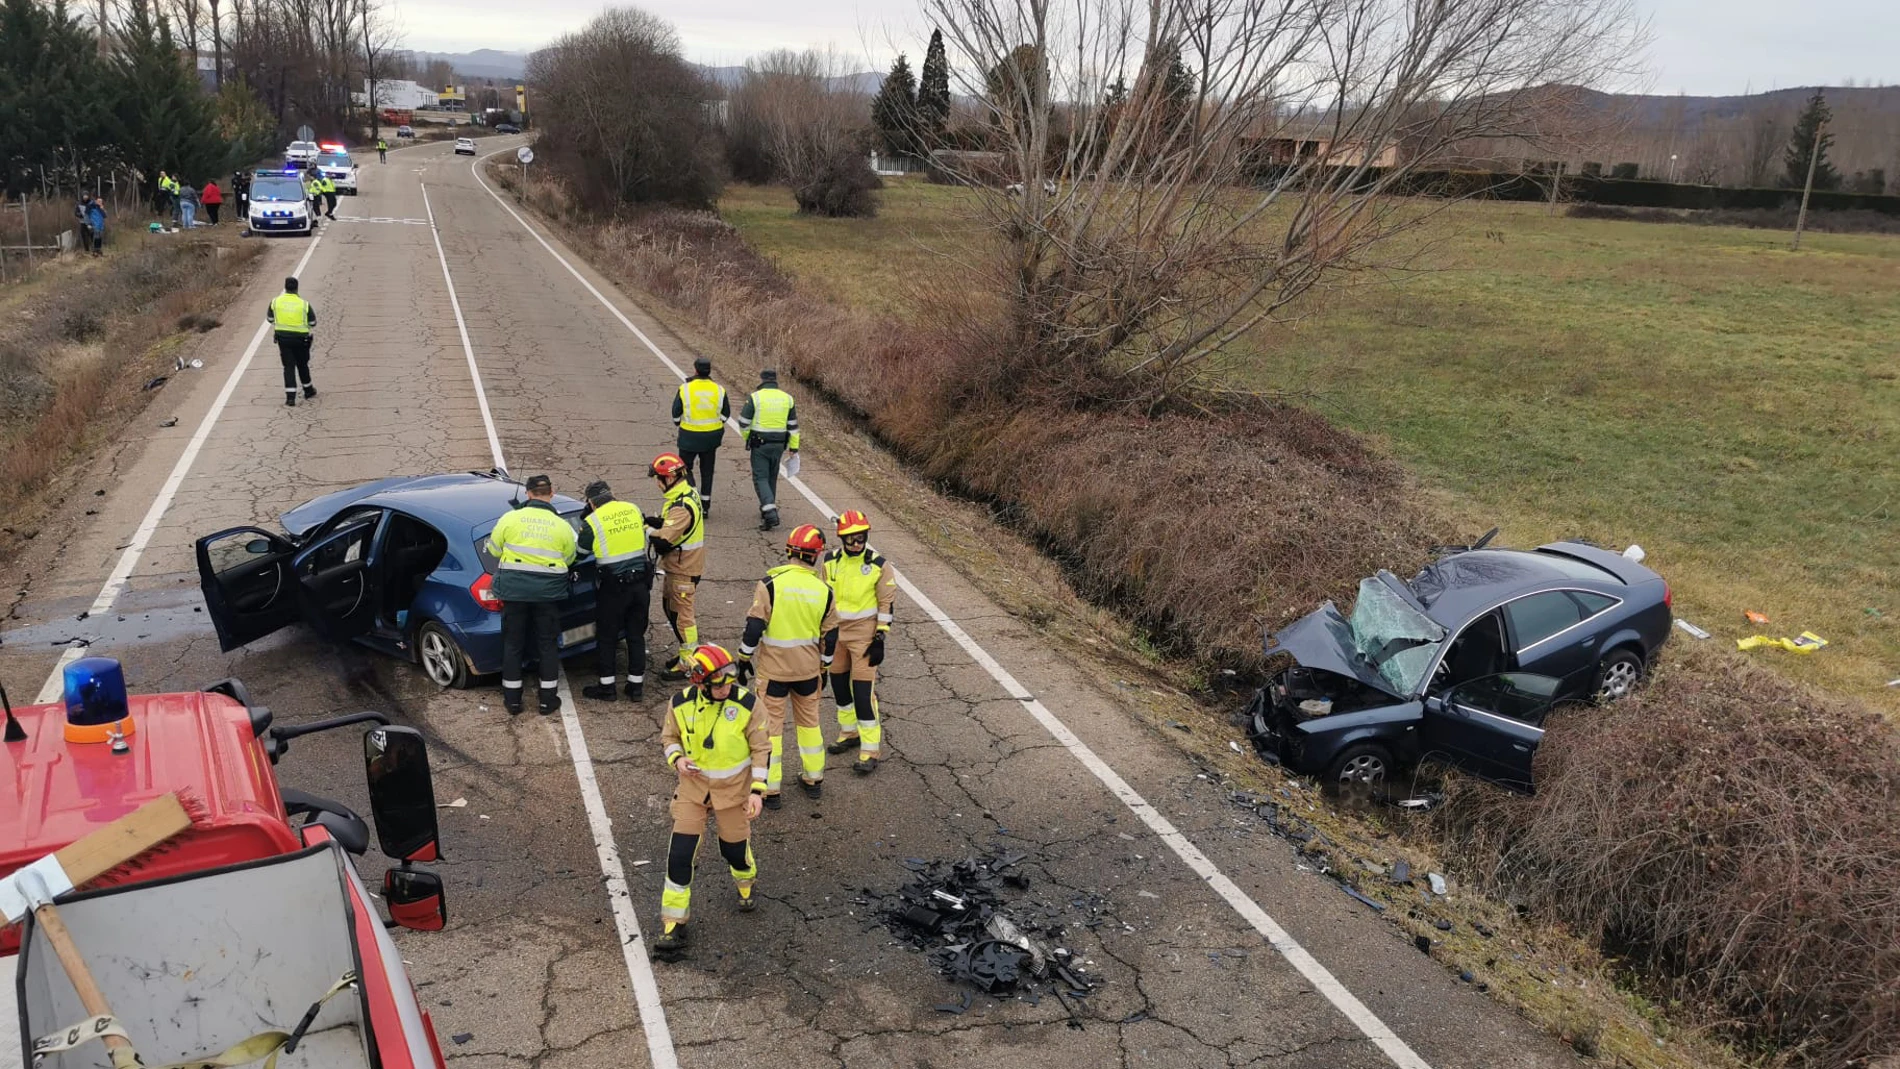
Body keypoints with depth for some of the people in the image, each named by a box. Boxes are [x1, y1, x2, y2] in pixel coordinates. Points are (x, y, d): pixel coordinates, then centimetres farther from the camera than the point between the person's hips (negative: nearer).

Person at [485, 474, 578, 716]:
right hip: (548, 591, 0)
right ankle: (549, 699, 14)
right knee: (548, 644, 11)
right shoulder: (562, 525, -3)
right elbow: (570, 559, 6)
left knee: (513, 643, 10)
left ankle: (512, 700, 15)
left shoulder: (510, 519, -5)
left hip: (514, 588, 0)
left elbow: (494, 550, 4)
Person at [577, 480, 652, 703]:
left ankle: (607, 686, 17)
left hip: (613, 586, -4)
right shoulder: (633, 509, 3)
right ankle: (636, 685, 20)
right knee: (636, 635, 13)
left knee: (607, 637, 10)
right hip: (641, 582, 4)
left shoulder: (592, 522, -9)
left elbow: (582, 552, 1)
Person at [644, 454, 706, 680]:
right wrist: (648, 520, -2)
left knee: (681, 613, 1)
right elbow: (670, 524, 10)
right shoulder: (686, 492, 5)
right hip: (679, 565, 10)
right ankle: (690, 651, 33)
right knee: (669, 606, 21)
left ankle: (688, 663, 13)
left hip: (683, 568, -10)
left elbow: (662, 541, -31)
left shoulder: (682, 506, -28)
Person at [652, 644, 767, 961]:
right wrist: (677, 759, -16)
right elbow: (669, 736, 5)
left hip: (734, 788, -1)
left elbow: (760, 749, -8)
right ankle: (674, 925, 9)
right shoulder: (681, 704, -13)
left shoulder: (745, 704, -17)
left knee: (735, 849, 12)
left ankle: (746, 885, 49)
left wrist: (757, 791, -13)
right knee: (679, 854, -5)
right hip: (694, 784, 1)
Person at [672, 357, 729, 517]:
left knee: (685, 467, 12)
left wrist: (678, 424, 17)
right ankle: (705, 506, 18)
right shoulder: (719, 390, -4)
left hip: (690, 436, -3)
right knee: (707, 471, 14)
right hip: (712, 436, 3)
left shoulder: (685, 389, -11)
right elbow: (726, 413, 2)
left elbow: (676, 413, -4)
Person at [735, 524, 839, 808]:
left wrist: (744, 658, -1)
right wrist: (824, 666, 17)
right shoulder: (823, 590, -4)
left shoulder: (770, 584, -16)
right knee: (809, 720, 20)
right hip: (808, 668, 3)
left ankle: (769, 789, 11)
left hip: (773, 668, -3)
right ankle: (814, 779, 32)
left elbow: (754, 625, -14)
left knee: (771, 724, 7)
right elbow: (830, 635, 3)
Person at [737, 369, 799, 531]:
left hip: (759, 444, -4)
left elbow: (744, 422, -6)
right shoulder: (787, 398, 3)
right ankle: (767, 508, 30)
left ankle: (770, 513, -17)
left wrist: (747, 438, 14)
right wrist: (793, 447, 11)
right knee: (772, 477, 19)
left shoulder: (755, 397, -9)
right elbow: (793, 426, 6)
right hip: (779, 444, 4)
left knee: (761, 478, -1)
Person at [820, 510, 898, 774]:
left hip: (863, 634, -5)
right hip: (835, 631, 5)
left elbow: (887, 604, -8)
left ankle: (871, 750, -1)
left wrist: (880, 640, -11)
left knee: (863, 690, -8)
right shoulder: (830, 561, 0)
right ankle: (849, 733, 36)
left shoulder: (879, 565, -12)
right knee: (839, 683, 15)